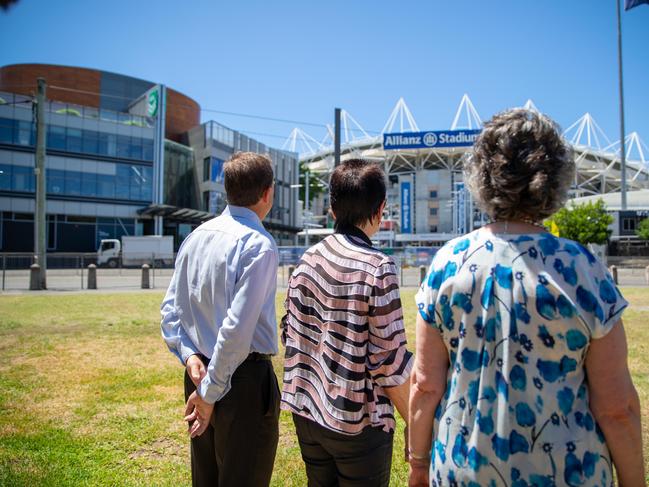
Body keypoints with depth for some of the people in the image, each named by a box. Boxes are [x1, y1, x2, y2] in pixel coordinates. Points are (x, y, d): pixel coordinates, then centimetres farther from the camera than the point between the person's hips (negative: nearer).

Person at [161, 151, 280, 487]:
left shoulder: (196, 236, 6)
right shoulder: (258, 244, -17)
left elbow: (170, 308, 8)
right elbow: (238, 326, -22)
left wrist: (188, 354, 1)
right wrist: (211, 391, -14)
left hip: (198, 372, 8)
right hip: (245, 379, -7)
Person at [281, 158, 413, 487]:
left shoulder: (309, 259, -2)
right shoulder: (377, 268, -18)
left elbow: (290, 333, 4)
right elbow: (389, 361, -17)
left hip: (306, 413, 6)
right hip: (358, 422, -5)